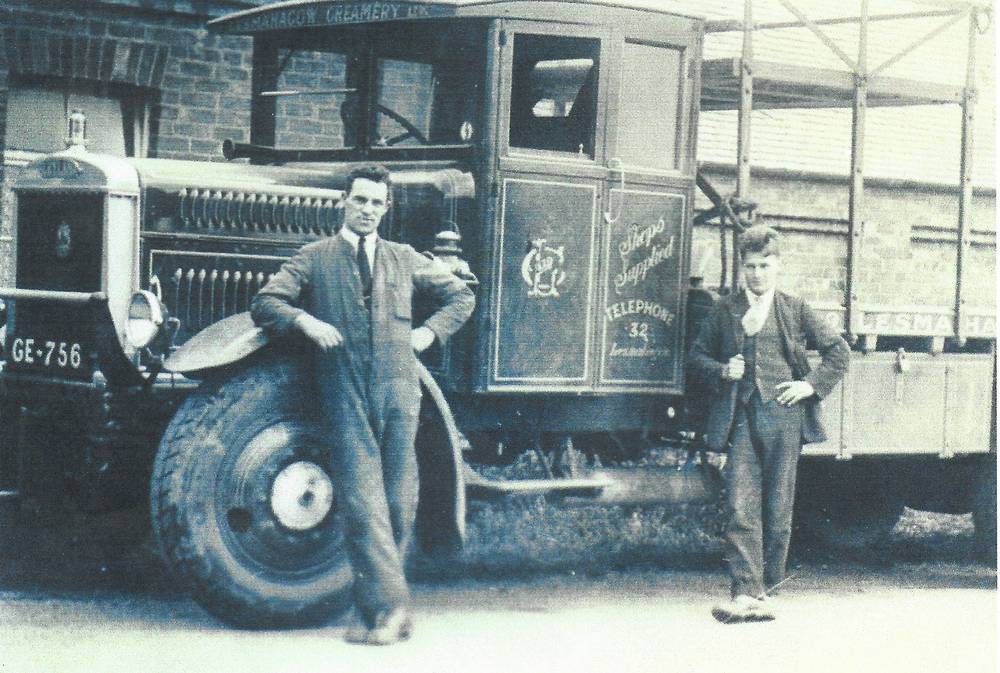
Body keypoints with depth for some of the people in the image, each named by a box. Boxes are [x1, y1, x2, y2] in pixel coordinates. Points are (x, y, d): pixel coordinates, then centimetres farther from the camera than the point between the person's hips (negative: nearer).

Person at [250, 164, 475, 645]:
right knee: (363, 500, -13)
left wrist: (431, 332, 11)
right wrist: (306, 320, -11)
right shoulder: (314, 258, 12)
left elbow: (460, 295, 27)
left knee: (398, 501, -1)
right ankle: (389, 605, -17)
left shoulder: (405, 259, 18)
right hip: (344, 393, -2)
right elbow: (265, 302, 6)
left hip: (398, 389, 2)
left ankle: (377, 608, 7)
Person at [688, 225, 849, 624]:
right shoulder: (724, 311, 12)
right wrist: (721, 371, -2)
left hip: (783, 417, 0)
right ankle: (746, 594, -16)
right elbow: (697, 357, 17)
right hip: (740, 420, 0)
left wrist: (812, 384, 3)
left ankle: (765, 585, 16)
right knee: (740, 509, -11)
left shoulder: (795, 311, 11)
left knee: (778, 509, 4)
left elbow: (838, 352, 15)